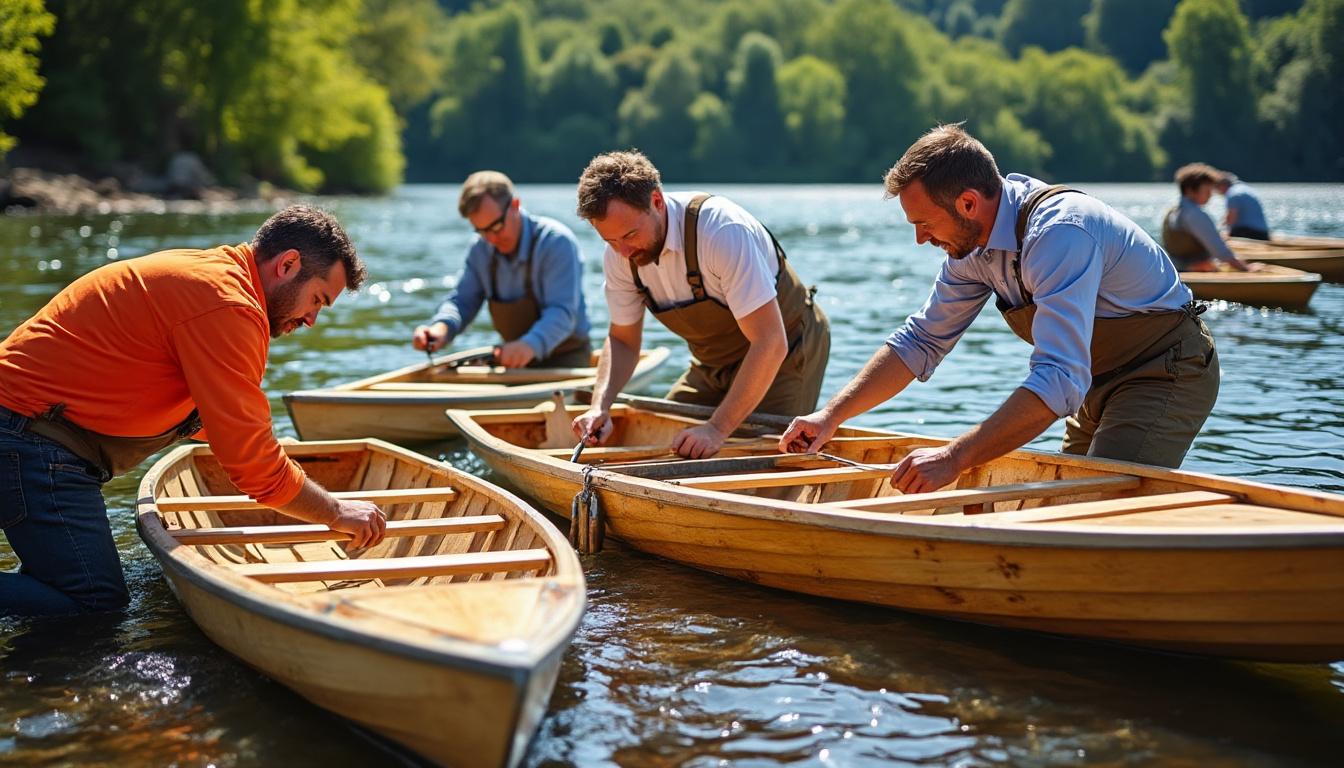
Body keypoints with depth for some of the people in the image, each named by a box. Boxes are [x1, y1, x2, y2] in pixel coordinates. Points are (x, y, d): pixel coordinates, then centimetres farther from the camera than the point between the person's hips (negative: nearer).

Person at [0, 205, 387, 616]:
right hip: (34, 440, -11)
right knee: (100, 605, -13)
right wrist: (337, 512, -4)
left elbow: (202, 418, 28)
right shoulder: (225, 303, -19)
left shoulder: (207, 271, 14)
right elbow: (255, 463, -18)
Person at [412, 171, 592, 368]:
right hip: (516, 360, 6)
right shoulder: (481, 249, 1)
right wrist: (441, 328, -24)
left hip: (565, 358, -6)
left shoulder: (556, 241, -20)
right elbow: (463, 301, 1)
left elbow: (562, 313, -30)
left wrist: (530, 345, -51)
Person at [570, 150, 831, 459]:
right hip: (713, 364, 6)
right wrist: (599, 406, -17)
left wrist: (717, 428, -40)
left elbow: (770, 343, -36)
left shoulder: (722, 231, -35)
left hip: (786, 354, -6)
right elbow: (622, 340, 2)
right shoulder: (619, 255, -14)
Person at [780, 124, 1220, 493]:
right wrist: (832, 416, -4)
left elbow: (1060, 380, -42)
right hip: (1098, 380, 9)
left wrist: (954, 458, -46)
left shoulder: (1060, 232, -33)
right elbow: (921, 342, 5)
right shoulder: (972, 242, -5)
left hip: (1166, 372, -9)